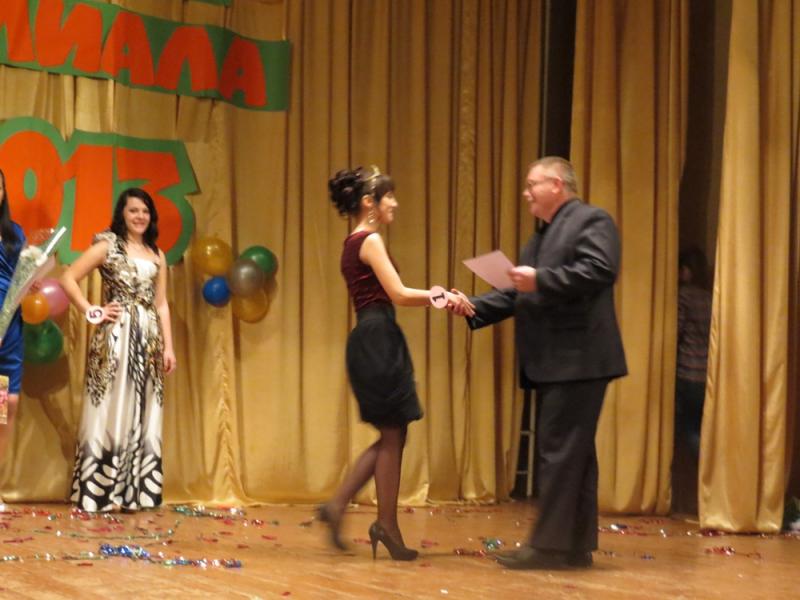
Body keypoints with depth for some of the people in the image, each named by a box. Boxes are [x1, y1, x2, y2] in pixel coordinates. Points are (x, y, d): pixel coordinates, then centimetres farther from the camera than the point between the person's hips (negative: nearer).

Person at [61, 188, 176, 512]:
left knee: (142, 413, 5)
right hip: (116, 336, -5)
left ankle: (133, 491, 10)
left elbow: (161, 304, 16)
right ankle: (99, 492, -1)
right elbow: (68, 278, -5)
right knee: (111, 409, -5)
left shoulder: (157, 255, 15)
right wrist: (93, 312, -9)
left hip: (149, 339, 5)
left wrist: (168, 346, 9)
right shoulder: (108, 246, 0)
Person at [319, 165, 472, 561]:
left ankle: (337, 505, 10)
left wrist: (436, 298, 14)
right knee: (393, 436, -1)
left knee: (391, 436, 13)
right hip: (379, 341, -10)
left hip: (371, 342, 10)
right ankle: (387, 526, 6)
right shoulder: (370, 241, -10)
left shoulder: (354, 243, 18)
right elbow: (398, 294, -16)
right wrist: (441, 296, -6)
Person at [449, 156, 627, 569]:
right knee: (570, 453, 10)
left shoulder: (591, 221, -5)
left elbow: (600, 271, -21)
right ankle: (577, 546, 14)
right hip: (551, 364, 10)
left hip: (577, 360, -10)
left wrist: (540, 280, -23)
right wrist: (473, 308, 4)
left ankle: (549, 545, -8)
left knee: (560, 451, -10)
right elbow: (516, 296, 19)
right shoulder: (540, 238, 23)